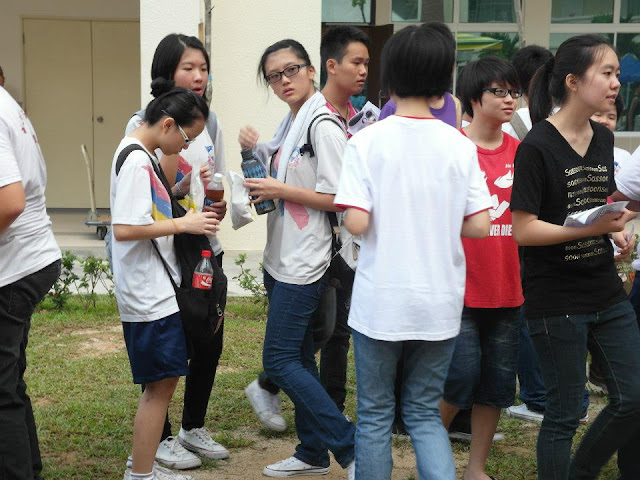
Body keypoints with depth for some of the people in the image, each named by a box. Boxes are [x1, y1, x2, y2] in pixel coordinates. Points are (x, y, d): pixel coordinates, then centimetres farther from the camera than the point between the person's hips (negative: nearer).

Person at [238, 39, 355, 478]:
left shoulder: (324, 125, -16)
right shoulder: (290, 122, 12)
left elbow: (337, 198, -20)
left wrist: (280, 190, -16)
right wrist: (256, 151, 9)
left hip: (304, 261, -9)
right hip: (281, 257, 9)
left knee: (279, 360, -8)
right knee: (298, 357, 14)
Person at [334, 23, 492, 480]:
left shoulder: (367, 142, -9)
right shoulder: (460, 146, -3)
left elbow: (356, 222, -15)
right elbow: (479, 226, -5)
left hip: (380, 304, -2)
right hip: (440, 305, 2)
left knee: (375, 414, 14)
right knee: (425, 413, 16)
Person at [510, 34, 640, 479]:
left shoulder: (603, 139, 8)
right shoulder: (537, 148, -14)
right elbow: (523, 230, -16)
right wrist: (593, 228, -24)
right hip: (556, 302, -7)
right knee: (564, 413, 3)